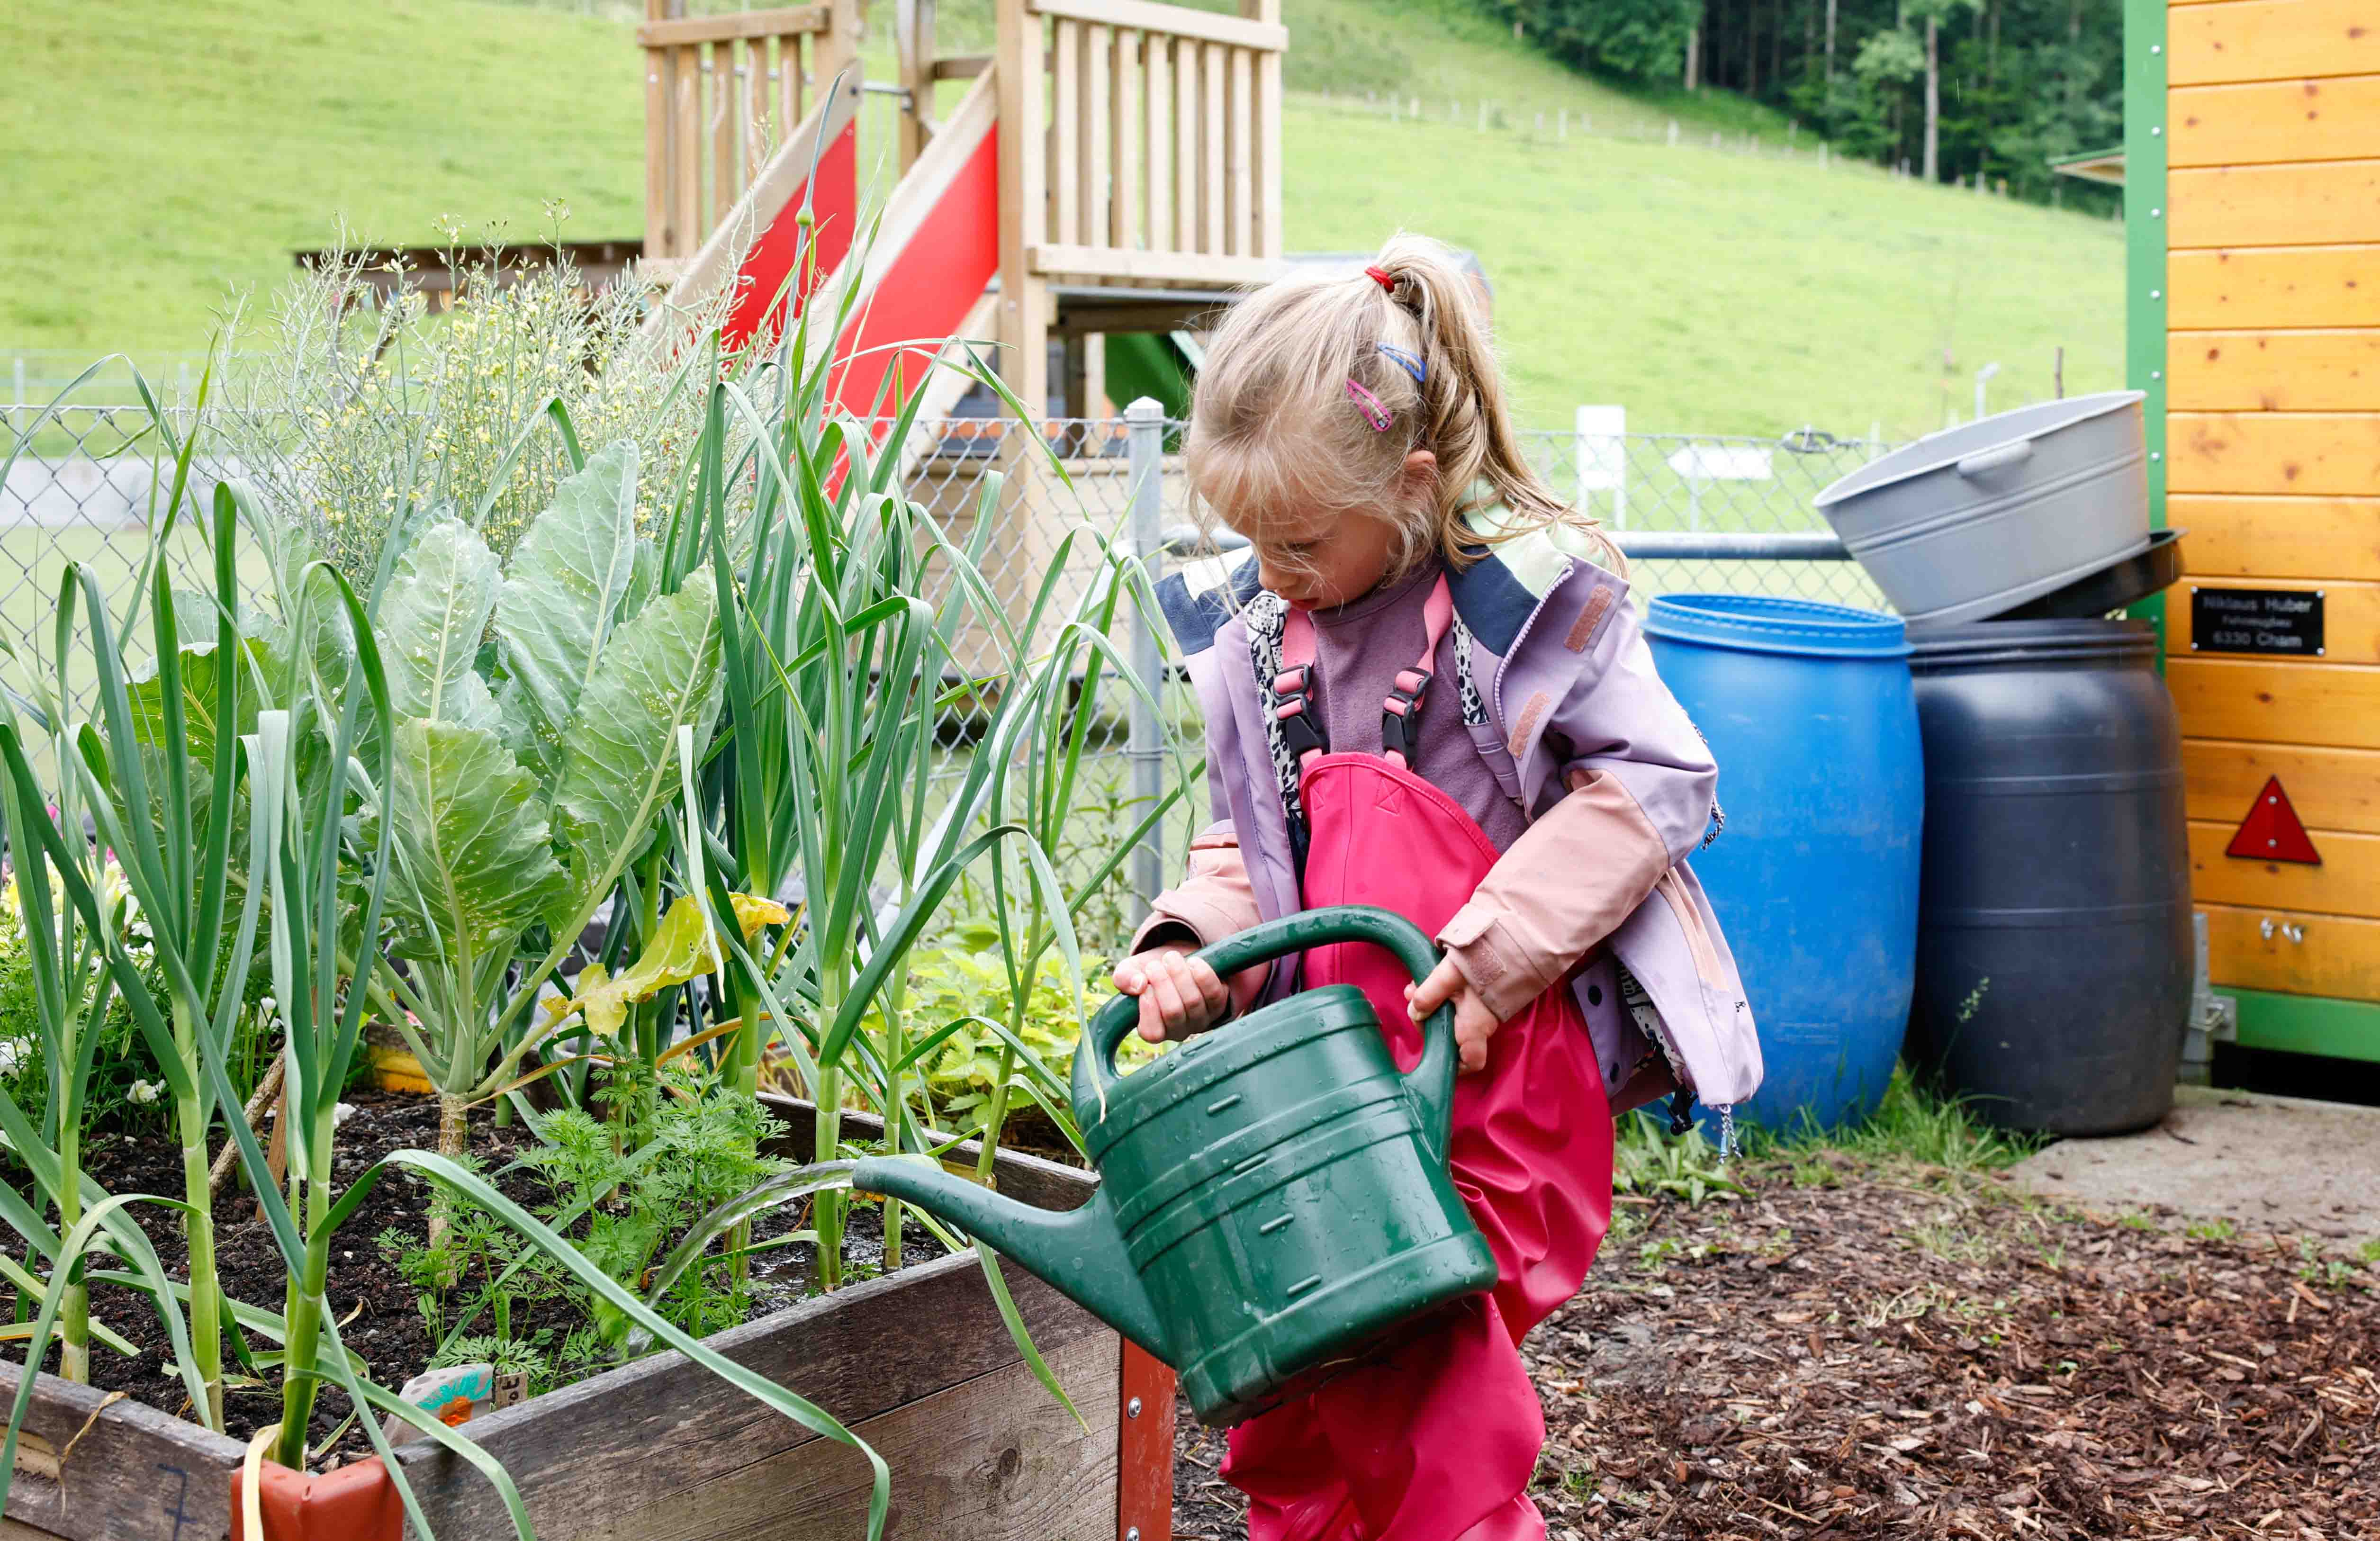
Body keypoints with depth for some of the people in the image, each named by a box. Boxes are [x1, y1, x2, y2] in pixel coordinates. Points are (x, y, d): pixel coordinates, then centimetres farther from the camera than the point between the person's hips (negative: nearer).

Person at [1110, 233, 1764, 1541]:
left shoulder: (1523, 591, -9)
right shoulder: (1248, 629, 7)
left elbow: (1654, 784, -13)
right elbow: (1246, 850, 12)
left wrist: (1491, 951, -23)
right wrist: (1189, 945, -10)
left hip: (1518, 1034, -5)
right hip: (1345, 1040, 5)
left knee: (1366, 804, -28)